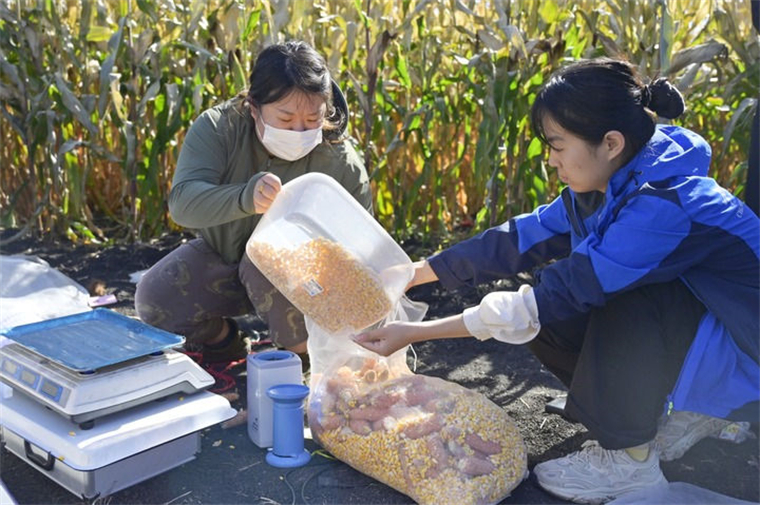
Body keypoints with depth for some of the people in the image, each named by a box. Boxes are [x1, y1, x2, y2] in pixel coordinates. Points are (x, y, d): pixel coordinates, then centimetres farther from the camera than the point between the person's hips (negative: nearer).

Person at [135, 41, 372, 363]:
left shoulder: (342, 165, -24)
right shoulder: (218, 128, -23)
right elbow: (181, 202, -37)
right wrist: (246, 197, -58)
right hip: (221, 255, 2)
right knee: (152, 299, -19)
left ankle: (305, 356, -9)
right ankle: (220, 339, 13)